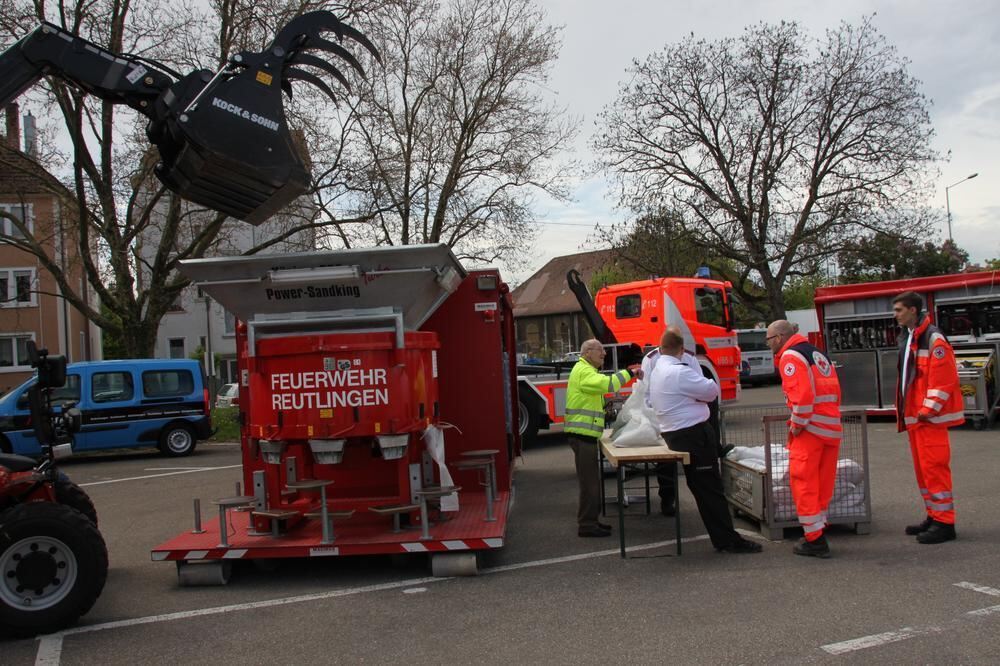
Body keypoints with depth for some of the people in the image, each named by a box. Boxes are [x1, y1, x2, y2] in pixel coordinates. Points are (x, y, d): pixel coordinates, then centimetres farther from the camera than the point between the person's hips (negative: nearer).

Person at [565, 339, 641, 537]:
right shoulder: (583, 371, -12)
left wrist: (604, 405, 16)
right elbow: (607, 384, -28)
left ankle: (589, 521, 23)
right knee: (589, 480, -8)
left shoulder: (586, 371, 23)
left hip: (585, 433, 11)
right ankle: (586, 525, -3)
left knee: (591, 480, 15)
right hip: (583, 433, -11)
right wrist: (630, 373, -21)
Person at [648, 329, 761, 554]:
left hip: (674, 433, 10)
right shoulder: (679, 372, -18)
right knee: (711, 489, -5)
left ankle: (722, 538, 17)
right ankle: (728, 540, -2)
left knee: (702, 489, 11)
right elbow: (712, 390, -12)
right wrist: (706, 383, 6)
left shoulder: (657, 371, 13)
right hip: (693, 434, -10)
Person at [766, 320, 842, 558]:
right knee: (823, 482, 15)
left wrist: (797, 424, -12)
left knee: (803, 482, -3)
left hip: (810, 430, -9)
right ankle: (818, 529, 23)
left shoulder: (790, 357, -9)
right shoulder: (818, 354, 20)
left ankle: (814, 539, -1)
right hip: (832, 427, 9)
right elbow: (834, 390, 19)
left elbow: (802, 394, -21)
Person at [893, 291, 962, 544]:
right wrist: (905, 411, 17)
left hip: (930, 417, -10)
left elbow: (943, 378, -19)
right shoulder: (907, 339, 16)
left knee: (933, 466, -7)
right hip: (913, 416, 10)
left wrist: (928, 409, -19)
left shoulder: (933, 338, -13)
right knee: (922, 467, 14)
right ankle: (934, 516, 23)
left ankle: (944, 522, -1)